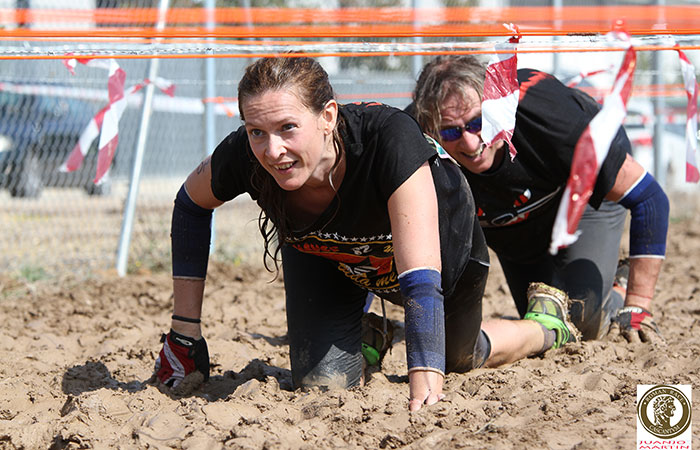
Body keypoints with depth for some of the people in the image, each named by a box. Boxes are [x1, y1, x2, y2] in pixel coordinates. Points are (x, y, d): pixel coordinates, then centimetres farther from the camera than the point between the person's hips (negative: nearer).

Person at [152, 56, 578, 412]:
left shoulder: (390, 138, -48)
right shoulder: (243, 158, -37)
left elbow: (420, 279, -52)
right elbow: (191, 204, -13)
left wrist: (425, 382, -63)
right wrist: (185, 332, -15)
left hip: (445, 244, -2)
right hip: (325, 262, 2)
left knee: (459, 357, 21)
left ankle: (545, 322, 56)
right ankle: (365, 339, 26)